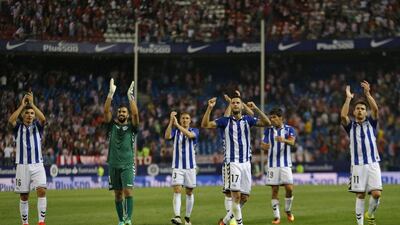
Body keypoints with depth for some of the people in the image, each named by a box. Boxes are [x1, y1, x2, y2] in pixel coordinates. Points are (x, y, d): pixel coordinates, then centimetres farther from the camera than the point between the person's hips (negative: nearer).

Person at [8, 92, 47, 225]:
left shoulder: (37, 126, 9)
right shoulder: (18, 127, 8)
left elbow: (43, 119, -13)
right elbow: (10, 120, -13)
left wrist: (32, 103, -13)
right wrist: (22, 105, -10)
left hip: (37, 165, 0)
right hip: (22, 165, 0)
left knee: (42, 190, -17)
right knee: (24, 196, 3)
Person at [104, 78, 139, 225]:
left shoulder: (131, 127, 5)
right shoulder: (112, 125, 9)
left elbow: (135, 114, -13)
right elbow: (106, 111, -4)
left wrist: (130, 97, -19)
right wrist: (111, 93, -14)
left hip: (127, 165, -2)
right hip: (114, 164, 2)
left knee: (128, 191, -16)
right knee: (118, 194, 7)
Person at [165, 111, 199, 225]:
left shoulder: (194, 131, 2)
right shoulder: (175, 131, 5)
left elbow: (190, 135, -22)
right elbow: (167, 136, -16)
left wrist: (177, 125, -28)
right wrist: (171, 122, -26)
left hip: (190, 166, 1)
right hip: (177, 167, -1)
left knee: (189, 192, 8)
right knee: (177, 190, -16)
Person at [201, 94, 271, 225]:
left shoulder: (247, 120, 8)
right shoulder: (225, 121, 2)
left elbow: (267, 123, -4)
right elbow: (205, 125, -7)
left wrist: (256, 109, -17)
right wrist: (209, 108, -19)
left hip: (246, 162, 4)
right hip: (232, 162, -4)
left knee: (244, 197, 4)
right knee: (236, 195, -16)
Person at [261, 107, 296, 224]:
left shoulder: (289, 129, 0)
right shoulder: (268, 130, 6)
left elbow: (292, 142, -18)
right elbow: (263, 145, 4)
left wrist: (284, 140, -41)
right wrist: (264, 146, -22)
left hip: (286, 164, -1)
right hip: (273, 165, 1)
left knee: (289, 188, -8)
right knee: (274, 190, -1)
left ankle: (288, 210, 17)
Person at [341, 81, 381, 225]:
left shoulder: (371, 123, 12)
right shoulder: (351, 125, 10)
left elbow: (375, 109, -7)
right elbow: (343, 116, -11)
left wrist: (367, 93, -16)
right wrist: (348, 98, -11)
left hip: (373, 164, 1)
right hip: (358, 165, -1)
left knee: (376, 193, -9)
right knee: (360, 195, -2)